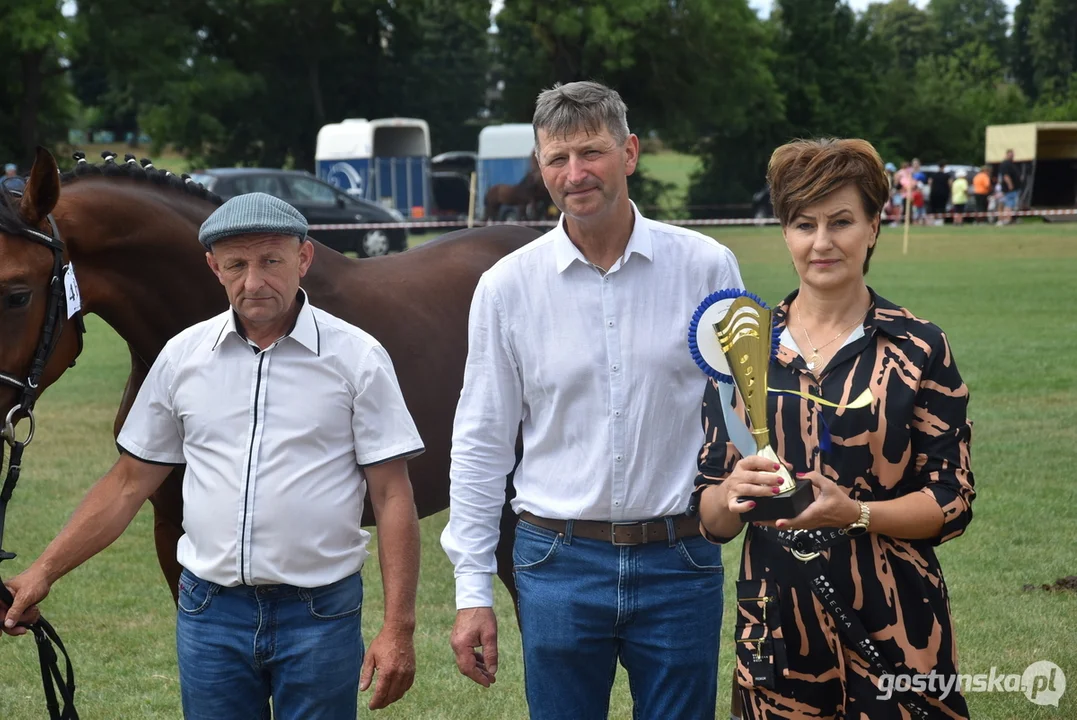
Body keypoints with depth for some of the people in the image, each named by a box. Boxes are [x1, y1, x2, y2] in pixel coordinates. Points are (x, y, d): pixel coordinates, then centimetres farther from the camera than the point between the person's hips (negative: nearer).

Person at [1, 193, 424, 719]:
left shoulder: (357, 356, -5)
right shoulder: (183, 355, 4)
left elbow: (392, 497, -6)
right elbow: (130, 482, 11)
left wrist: (398, 627, -12)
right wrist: (44, 572, 5)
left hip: (319, 615, -2)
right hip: (210, 611, 3)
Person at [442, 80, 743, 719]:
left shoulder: (707, 267, -2)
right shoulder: (506, 287, 0)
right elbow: (481, 446, 4)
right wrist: (473, 589, 2)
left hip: (680, 564, 0)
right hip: (559, 564, 1)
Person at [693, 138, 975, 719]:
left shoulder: (918, 350, -3)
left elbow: (951, 501, -4)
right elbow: (711, 519, 5)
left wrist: (853, 513, -20)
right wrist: (733, 494, -17)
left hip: (894, 628, -2)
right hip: (777, 625, 2)